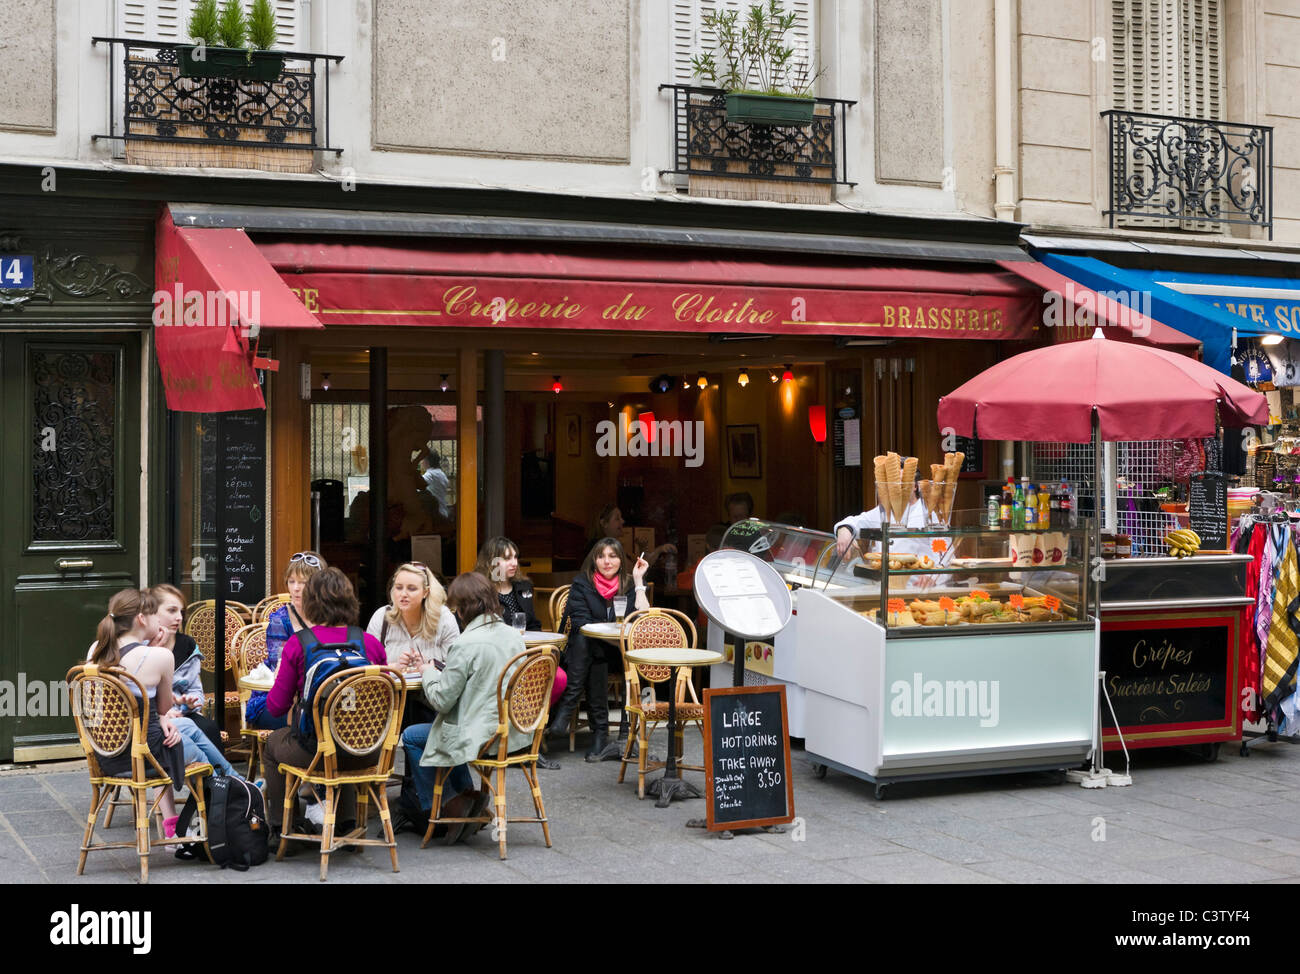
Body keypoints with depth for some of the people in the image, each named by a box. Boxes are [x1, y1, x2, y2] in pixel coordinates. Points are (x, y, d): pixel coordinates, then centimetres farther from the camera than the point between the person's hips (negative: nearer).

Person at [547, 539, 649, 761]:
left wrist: (638, 581, -7)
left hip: (618, 653, 0)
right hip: (582, 651, 0)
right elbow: (580, 623, -7)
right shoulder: (582, 584, 7)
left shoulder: (629, 585, 10)